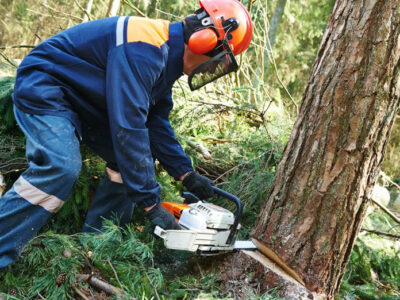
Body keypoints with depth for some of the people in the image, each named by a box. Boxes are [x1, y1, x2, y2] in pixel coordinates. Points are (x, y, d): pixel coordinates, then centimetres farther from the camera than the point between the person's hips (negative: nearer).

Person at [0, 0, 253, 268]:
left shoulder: (165, 55, 2)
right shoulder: (143, 49, -30)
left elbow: (156, 122, 6)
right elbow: (128, 127, -35)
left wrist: (186, 174, -2)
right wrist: (151, 204, -31)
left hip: (84, 102, 10)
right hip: (43, 89, -10)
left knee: (134, 159, 3)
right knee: (60, 168, -29)